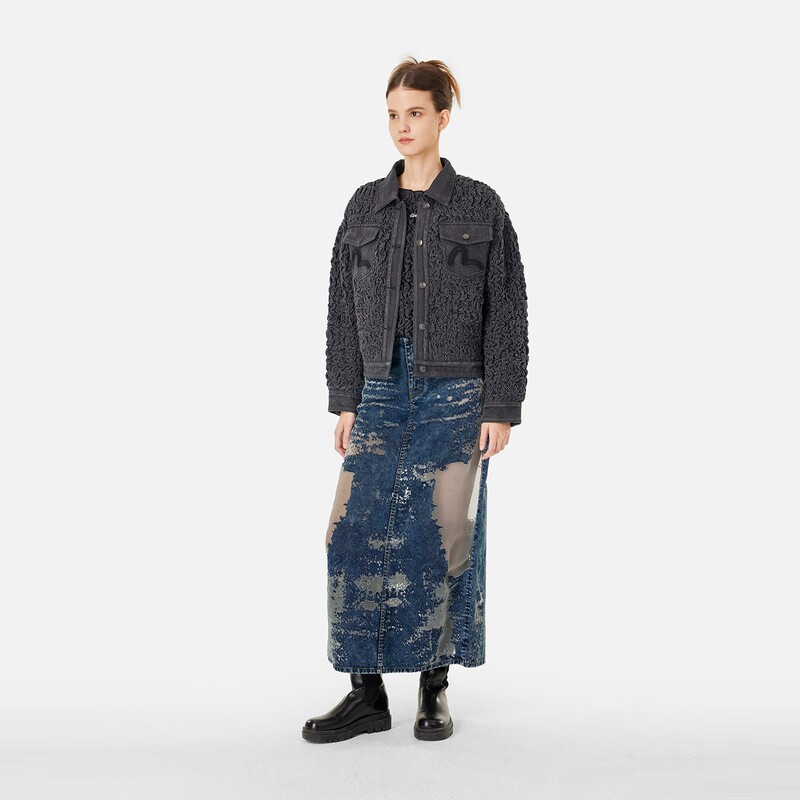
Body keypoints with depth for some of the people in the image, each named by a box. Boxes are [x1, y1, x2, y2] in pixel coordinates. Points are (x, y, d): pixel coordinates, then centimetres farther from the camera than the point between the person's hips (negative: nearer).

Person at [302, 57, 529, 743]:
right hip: (381, 392, 3)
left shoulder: (479, 206, 1)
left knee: (446, 534, -1)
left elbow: (506, 313, -1)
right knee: (357, 530, -4)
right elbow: (343, 309, 10)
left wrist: (501, 408, -6)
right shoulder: (365, 206, 10)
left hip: (456, 394, -3)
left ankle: (436, 688, 17)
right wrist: (345, 401, 4)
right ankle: (368, 694, 9)